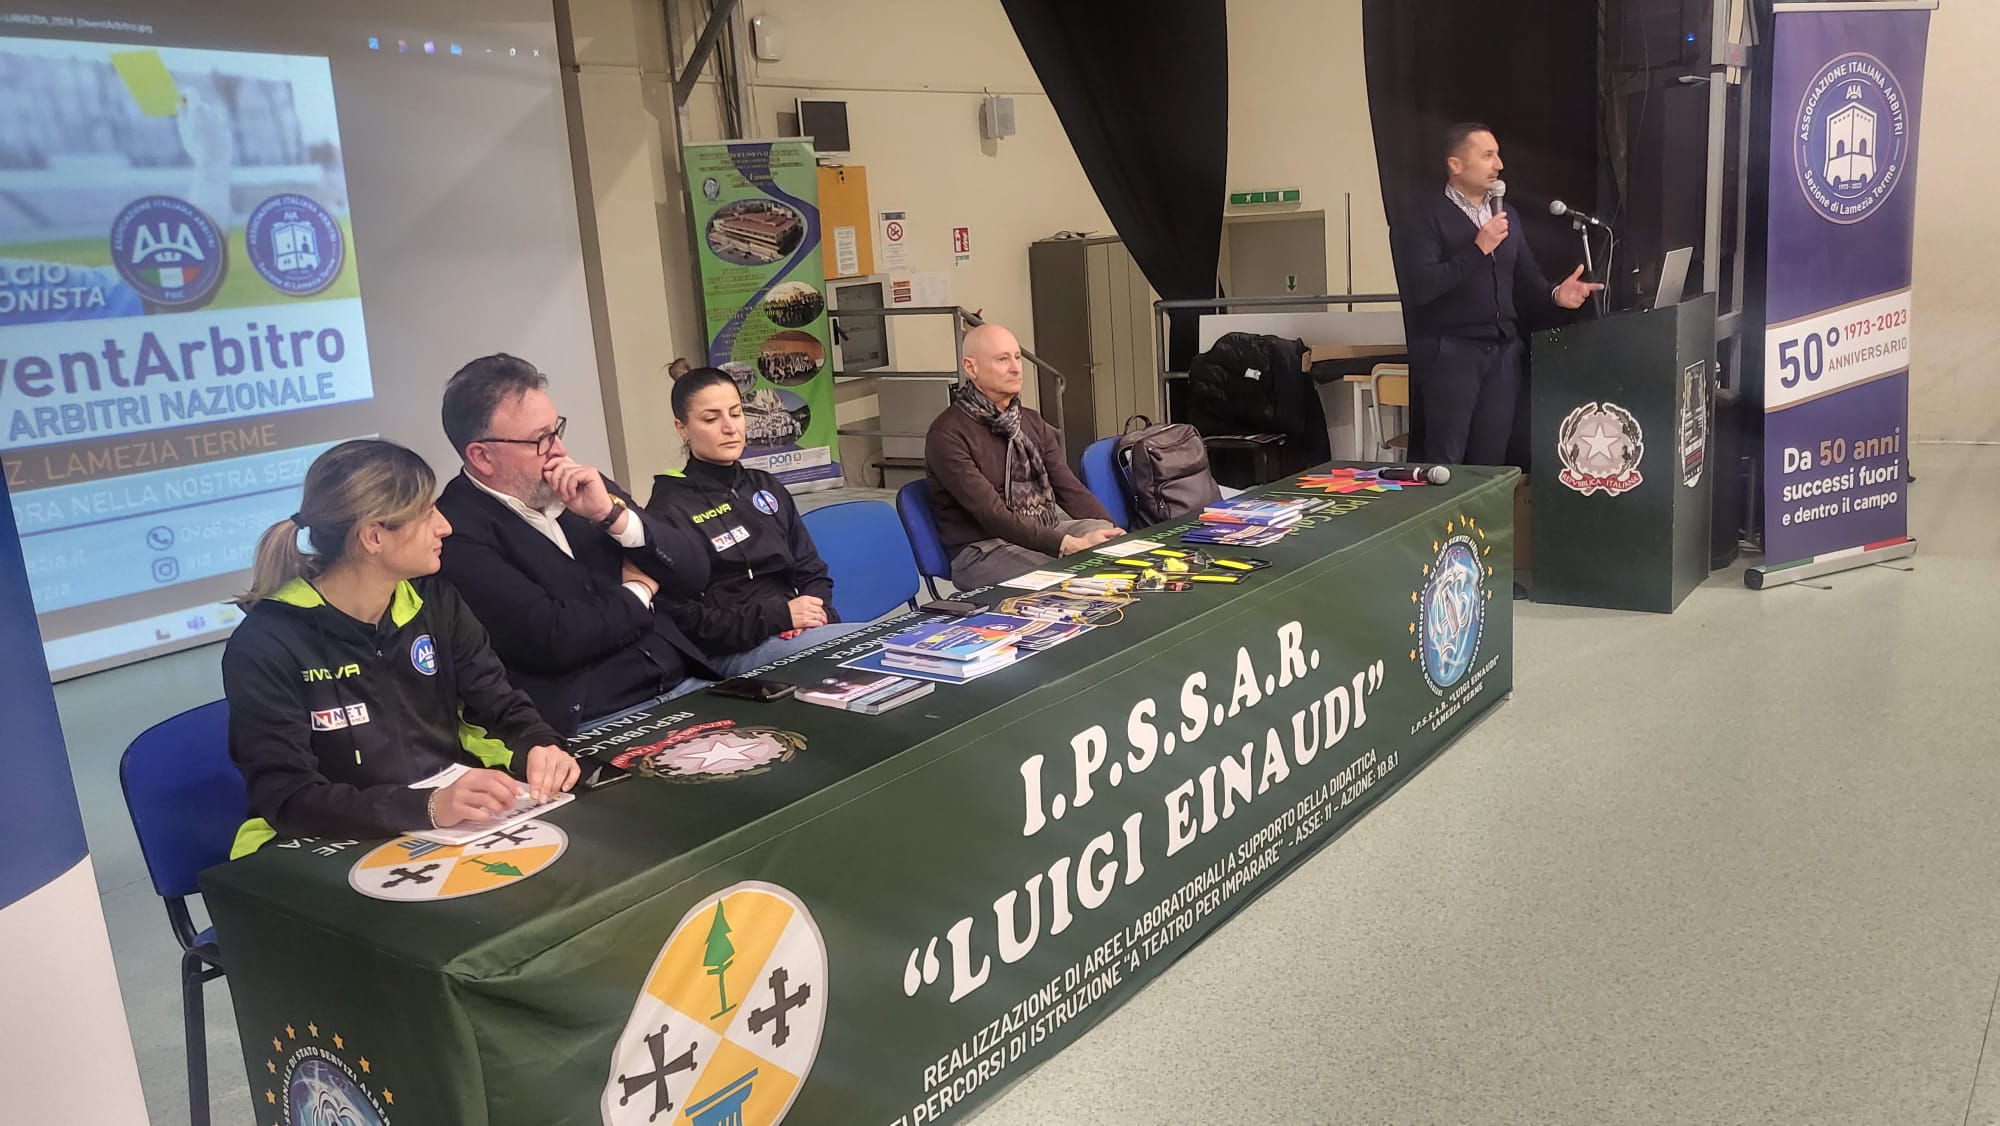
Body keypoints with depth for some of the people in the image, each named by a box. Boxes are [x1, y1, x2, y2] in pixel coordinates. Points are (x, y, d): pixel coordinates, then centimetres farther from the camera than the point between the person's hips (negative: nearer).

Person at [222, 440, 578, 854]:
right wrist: (429, 807, -33)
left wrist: (541, 747, -17)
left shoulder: (434, 600, 3)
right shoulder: (265, 646, -13)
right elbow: (288, 800, -18)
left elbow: (499, 705, 6)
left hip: (461, 827, 5)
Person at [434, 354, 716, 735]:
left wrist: (613, 513, -7)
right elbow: (552, 639, -19)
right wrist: (638, 591, -2)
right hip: (592, 724, -6)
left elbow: (695, 572, 7)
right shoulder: (454, 533, -9)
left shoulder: (585, 489, 9)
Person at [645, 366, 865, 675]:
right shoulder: (668, 508, -2)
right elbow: (683, 619, -10)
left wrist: (816, 613, -6)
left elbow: (811, 570, 18)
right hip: (732, 652, -7)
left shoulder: (767, 487, 18)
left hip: (801, 631, 7)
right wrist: (778, 617, -18)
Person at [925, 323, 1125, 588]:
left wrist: (1112, 531, -10)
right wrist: (1068, 545, -28)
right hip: (983, 549, -7)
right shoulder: (948, 435, -12)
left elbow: (1070, 488, 9)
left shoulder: (1032, 422, 12)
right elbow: (993, 516, -20)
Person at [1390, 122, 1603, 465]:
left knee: (1492, 460, 8)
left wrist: (1554, 294, -6)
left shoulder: (1505, 214, 16)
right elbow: (1421, 287, -17)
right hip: (1450, 350, -6)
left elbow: (1526, 278, 15)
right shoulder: (1426, 217, -5)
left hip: (1504, 350, 6)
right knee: (1445, 463, -3)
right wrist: (1478, 249, -17)